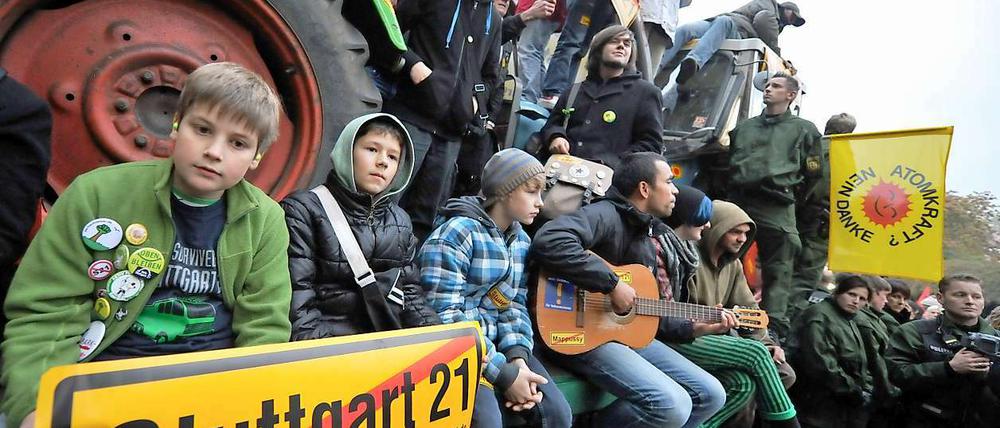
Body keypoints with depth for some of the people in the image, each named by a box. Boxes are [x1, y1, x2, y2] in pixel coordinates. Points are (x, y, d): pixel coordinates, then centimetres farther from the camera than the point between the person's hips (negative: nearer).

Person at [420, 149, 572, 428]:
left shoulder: (520, 239, 9)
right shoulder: (457, 233, -15)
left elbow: (515, 304, 9)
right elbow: (445, 316, -20)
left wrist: (517, 355, -11)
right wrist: (503, 373, -21)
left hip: (499, 343, 7)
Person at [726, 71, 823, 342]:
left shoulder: (804, 129, 14)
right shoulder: (744, 127, 23)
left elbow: (815, 172, 12)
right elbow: (728, 162, 24)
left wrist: (790, 191, 10)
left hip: (776, 209, -3)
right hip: (737, 203, 3)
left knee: (777, 271, -5)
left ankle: (774, 328, -4)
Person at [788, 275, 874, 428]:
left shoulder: (850, 322, 17)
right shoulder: (819, 317, -14)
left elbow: (860, 363, 22)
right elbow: (821, 364, -23)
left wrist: (866, 389, 5)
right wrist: (854, 392, -15)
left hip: (848, 405, 9)